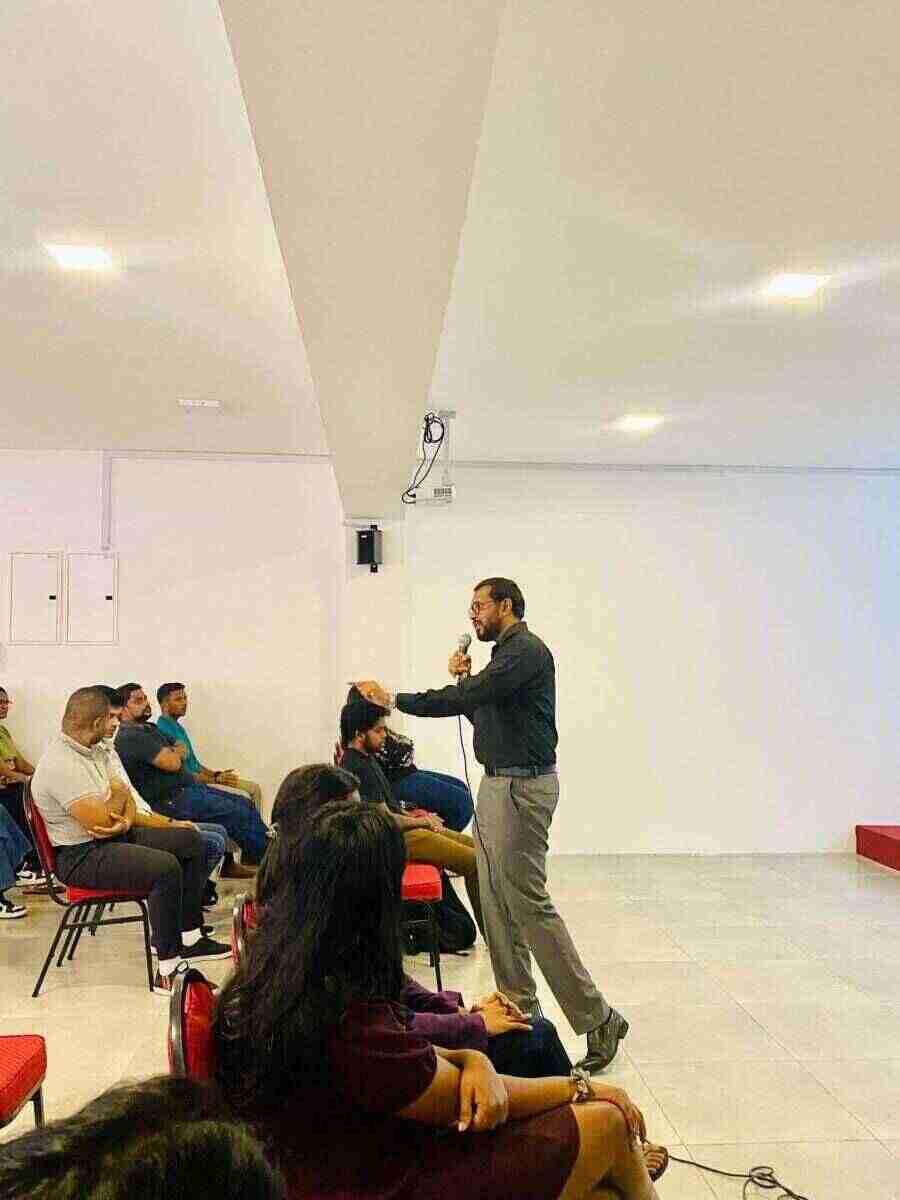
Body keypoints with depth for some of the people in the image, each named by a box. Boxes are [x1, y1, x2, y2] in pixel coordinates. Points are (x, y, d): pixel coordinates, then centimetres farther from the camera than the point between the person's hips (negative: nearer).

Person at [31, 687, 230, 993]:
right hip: (81, 856, -10)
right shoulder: (60, 764, -24)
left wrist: (126, 821, -14)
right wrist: (118, 795, -6)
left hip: (117, 836, 10)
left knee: (190, 841, 6)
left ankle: (190, 939, 11)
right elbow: (98, 822, -27)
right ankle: (167, 971, -20)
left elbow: (125, 798, 10)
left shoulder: (93, 751, 9)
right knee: (166, 867, -29)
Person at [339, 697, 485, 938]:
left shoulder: (365, 758, 13)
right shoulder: (357, 768, -19)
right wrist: (424, 822, -6)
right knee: (475, 862, -16)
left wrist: (414, 816, 10)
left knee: (474, 845, 9)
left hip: (403, 830, 11)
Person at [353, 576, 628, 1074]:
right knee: (496, 904, 12)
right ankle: (519, 1008, 22)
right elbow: (482, 711, 20)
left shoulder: (526, 651, -15)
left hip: (522, 786, -10)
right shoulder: (507, 652, 17)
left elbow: (465, 699, -25)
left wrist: (393, 699, -22)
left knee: (529, 904, -8)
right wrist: (465, 678, 4)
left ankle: (597, 1018, 1)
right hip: (498, 785, 10)